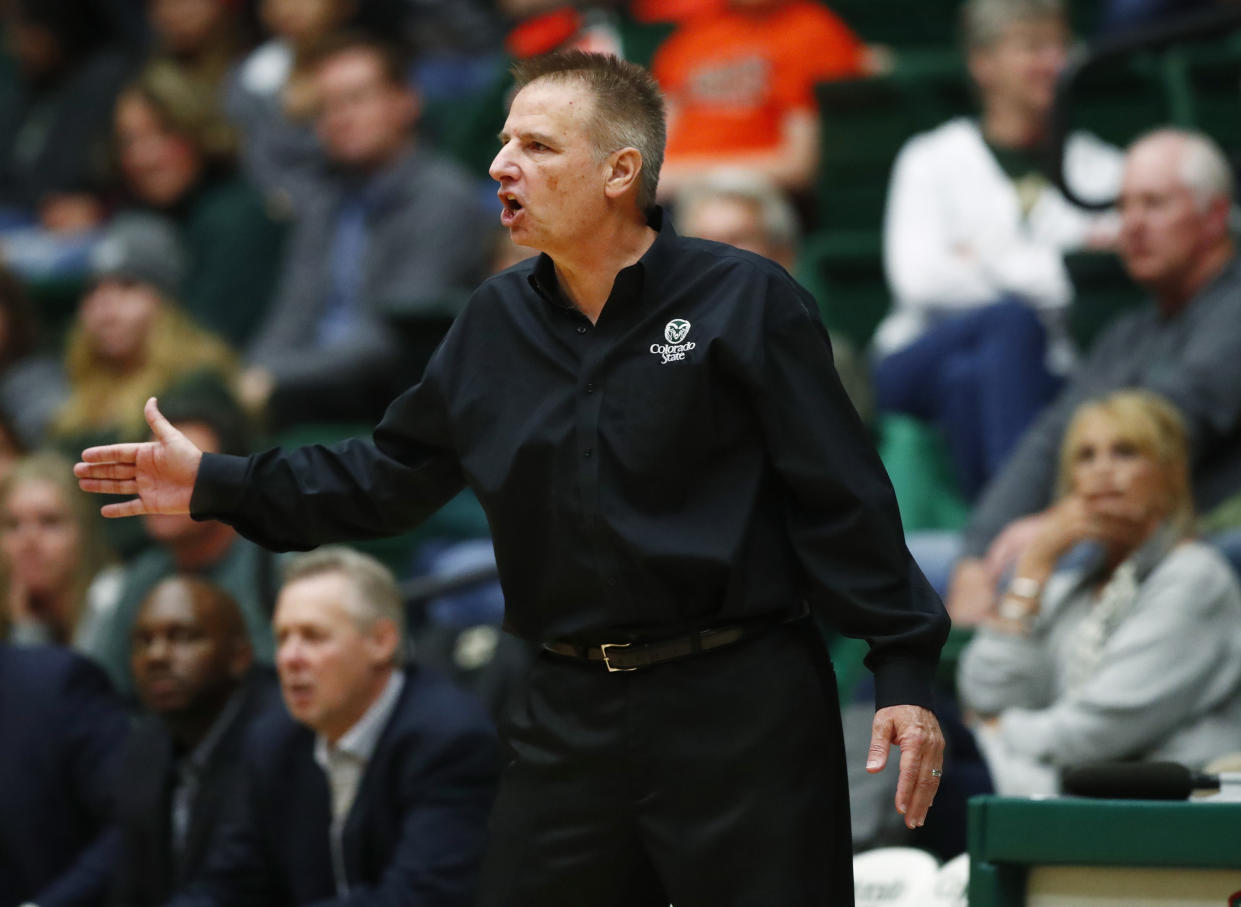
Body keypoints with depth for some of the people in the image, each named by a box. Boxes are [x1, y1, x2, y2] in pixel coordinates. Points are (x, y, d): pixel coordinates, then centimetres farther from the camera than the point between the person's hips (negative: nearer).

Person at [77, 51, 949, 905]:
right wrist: (218, 485, 11)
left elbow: (842, 499, -9)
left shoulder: (745, 301, -8)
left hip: (741, 708, -5)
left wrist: (904, 672, -13)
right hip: (572, 712, 5)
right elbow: (388, 474, 17)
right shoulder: (497, 323, 9)